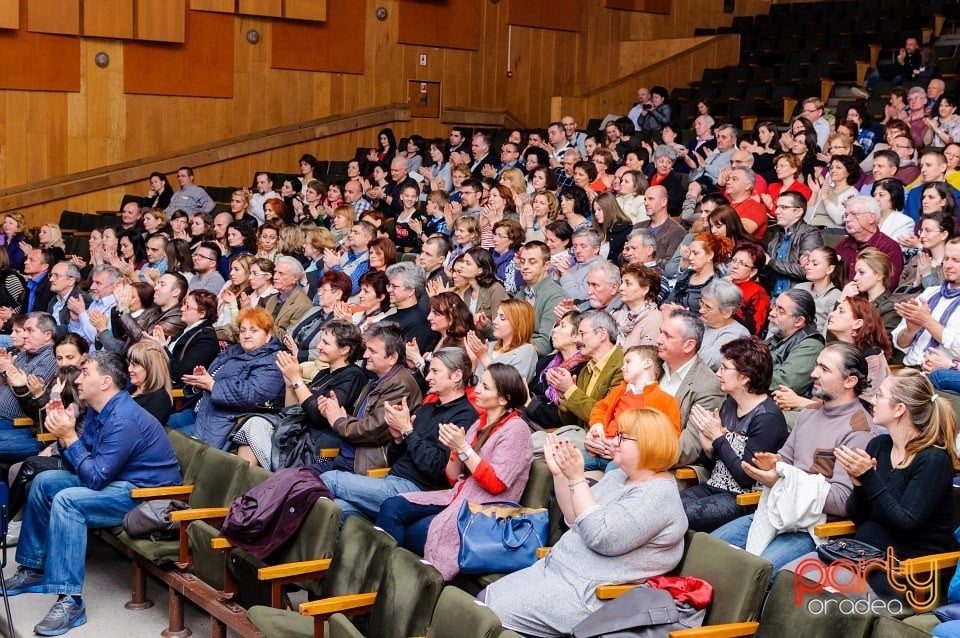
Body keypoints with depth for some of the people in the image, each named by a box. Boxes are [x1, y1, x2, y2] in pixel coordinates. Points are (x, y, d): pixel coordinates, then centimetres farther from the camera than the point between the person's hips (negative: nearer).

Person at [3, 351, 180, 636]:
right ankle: (33, 569, 21)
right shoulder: (98, 410, 6)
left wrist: (70, 437, -19)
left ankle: (70, 601, -30)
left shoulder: (123, 420, -24)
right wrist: (64, 433, -6)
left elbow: (95, 479, -25)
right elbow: (81, 464, 9)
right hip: (117, 481, 11)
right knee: (45, 482, 13)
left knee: (68, 501, -30)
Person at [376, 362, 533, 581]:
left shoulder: (516, 429, -8)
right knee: (392, 507, -11)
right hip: (458, 497, 8)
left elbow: (496, 484, -17)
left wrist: (463, 448, -18)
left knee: (411, 534, -22)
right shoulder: (480, 424, 15)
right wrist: (454, 449, -5)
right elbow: (455, 478, 15)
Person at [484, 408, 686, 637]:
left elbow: (601, 537, -26)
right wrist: (559, 474, 1)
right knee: (484, 599, 4)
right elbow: (575, 519, 15)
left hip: (590, 592, -10)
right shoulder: (617, 477, 11)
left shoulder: (659, 494, -17)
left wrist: (576, 478, -24)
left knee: (493, 617, -15)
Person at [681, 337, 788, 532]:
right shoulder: (729, 404, 10)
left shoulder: (767, 417, -15)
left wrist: (718, 437, -13)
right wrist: (708, 448, -5)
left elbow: (746, 477, -18)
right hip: (713, 487, 8)